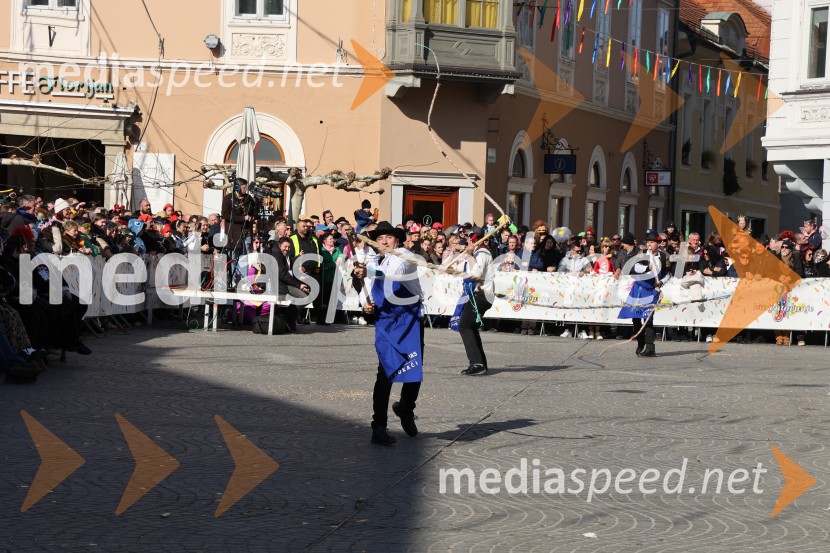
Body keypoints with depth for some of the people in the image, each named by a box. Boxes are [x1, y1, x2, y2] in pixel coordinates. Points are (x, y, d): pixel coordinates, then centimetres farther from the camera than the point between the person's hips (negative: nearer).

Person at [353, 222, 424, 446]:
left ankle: (406, 408, 33)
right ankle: (378, 427, -7)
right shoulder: (373, 262, 13)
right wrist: (367, 306, 0)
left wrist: (368, 271, -43)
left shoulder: (403, 256, -6)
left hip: (409, 320, -3)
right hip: (385, 322, 3)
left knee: (414, 371, 1)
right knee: (386, 372, -11)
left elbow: (396, 270, -30)